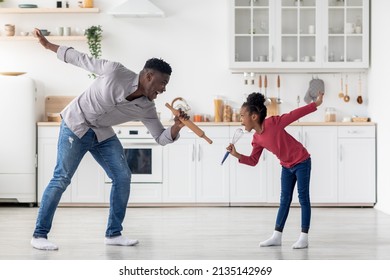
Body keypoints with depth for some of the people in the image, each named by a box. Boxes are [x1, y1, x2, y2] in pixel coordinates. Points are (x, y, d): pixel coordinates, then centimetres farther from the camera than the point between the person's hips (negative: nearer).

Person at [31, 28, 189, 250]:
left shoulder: (146, 108, -11)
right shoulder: (115, 71, -24)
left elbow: (162, 138, -6)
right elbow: (82, 59, -12)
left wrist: (177, 127, -28)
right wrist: (48, 45, -4)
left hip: (103, 134, 6)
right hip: (76, 126, -6)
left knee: (123, 177, -4)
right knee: (61, 179, -10)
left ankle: (114, 234, 7)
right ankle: (40, 235, -2)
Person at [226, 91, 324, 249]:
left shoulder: (273, 122, -23)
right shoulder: (257, 139, -4)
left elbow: (295, 114, -19)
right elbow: (253, 161, -1)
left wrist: (316, 104, -17)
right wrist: (237, 155, -16)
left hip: (302, 162, -7)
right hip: (286, 166, 7)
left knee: (303, 198, -2)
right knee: (284, 200, 9)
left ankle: (304, 237, 2)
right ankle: (277, 236, 13)